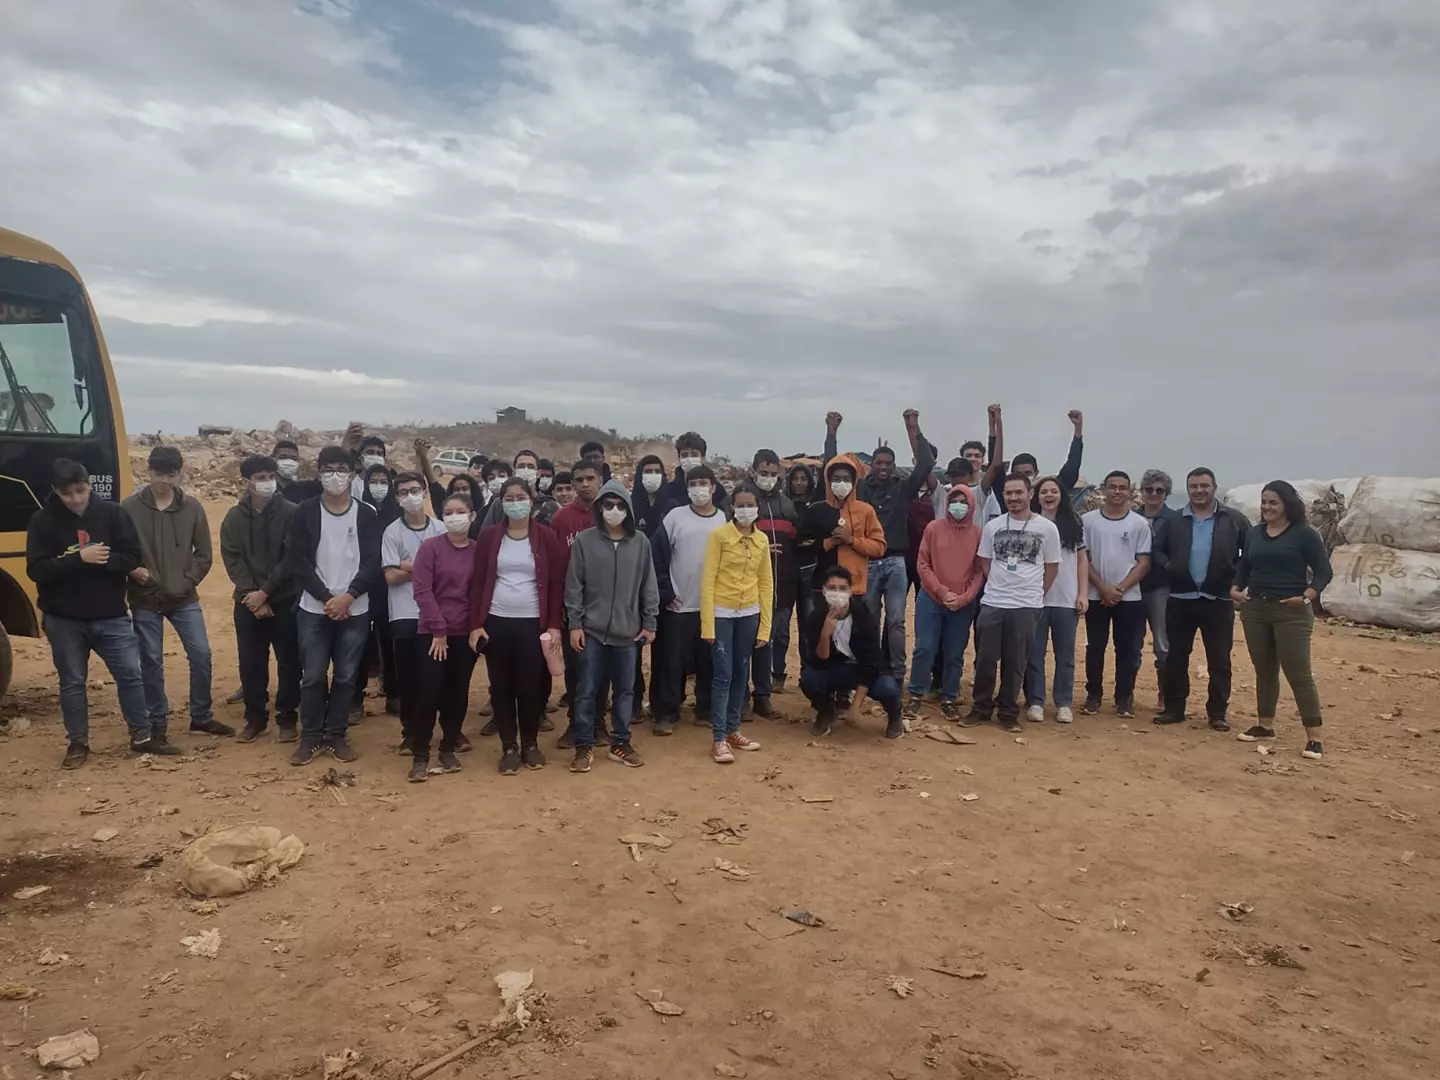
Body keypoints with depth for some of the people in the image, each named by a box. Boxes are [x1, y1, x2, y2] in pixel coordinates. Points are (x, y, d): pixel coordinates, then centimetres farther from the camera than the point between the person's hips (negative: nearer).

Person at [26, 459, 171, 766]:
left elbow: (132, 557, -5)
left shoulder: (112, 513, -3)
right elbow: (37, 570, -12)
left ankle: (142, 737, 17)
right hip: (64, 619, 0)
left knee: (130, 674, 4)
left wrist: (100, 560, -21)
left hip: (111, 616, 1)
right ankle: (78, 743, 24)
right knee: (72, 682, 10)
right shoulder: (42, 521, -5)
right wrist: (79, 559, -23)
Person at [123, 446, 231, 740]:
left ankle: (201, 717, 17)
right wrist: (132, 570, -20)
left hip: (184, 598, 2)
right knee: (151, 662, 6)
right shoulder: (130, 508, -5)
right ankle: (156, 723, 20)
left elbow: (204, 554, 4)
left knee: (201, 655, 1)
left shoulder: (192, 507, 1)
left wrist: (186, 583, -6)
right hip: (145, 600, -2)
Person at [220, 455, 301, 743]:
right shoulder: (234, 517, 3)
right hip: (248, 602, 2)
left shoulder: (290, 513, -6)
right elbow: (231, 560, -1)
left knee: (289, 661, 4)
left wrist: (265, 592, -13)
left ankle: (287, 717, 17)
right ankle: (255, 716, 23)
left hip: (285, 600, -2)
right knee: (251, 662, 9)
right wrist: (251, 593, -12)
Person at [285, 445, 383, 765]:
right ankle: (310, 736, 16)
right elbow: (297, 560, -5)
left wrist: (348, 596, -14)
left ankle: (337, 734, 19)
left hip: (355, 610, 1)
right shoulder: (305, 512, 0)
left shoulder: (367, 515, 2)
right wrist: (327, 597, -12)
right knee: (313, 675, 3)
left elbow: (372, 563, -3)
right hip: (314, 609, 0)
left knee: (346, 676, 7)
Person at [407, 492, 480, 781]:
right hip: (432, 632, -3)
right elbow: (422, 591, -9)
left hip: (466, 633, 3)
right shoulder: (430, 546, -5)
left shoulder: (479, 550, 3)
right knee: (429, 692, -4)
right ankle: (420, 755, 7)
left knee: (458, 692, 9)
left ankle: (449, 748, 24)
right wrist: (439, 630, -13)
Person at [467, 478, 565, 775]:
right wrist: (475, 624, -3)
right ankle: (509, 747, 18)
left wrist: (554, 624, -6)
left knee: (531, 685, 3)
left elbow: (557, 582, 0)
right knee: (501, 686, 6)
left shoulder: (546, 536, -1)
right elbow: (478, 582, 3)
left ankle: (531, 743, 21)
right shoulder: (489, 536, 3)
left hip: (533, 623, -1)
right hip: (496, 622, 1)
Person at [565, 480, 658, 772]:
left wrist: (650, 623, 3)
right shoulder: (584, 540, -3)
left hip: (628, 631, 2)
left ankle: (620, 743, 23)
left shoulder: (641, 542, 2)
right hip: (591, 630, -2)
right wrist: (574, 624, -6)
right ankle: (584, 746, 15)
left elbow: (648, 585, 5)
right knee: (587, 691, 3)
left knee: (625, 689, 10)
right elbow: (573, 586, -2)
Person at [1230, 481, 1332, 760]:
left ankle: (1314, 738, 0)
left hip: (1291, 612, -5)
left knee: (1298, 674, -6)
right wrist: (1235, 589, 3)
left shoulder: (1304, 534, -6)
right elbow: (1244, 566, 19)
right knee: (1264, 671, 14)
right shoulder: (1255, 533, 10)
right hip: (1254, 609, 6)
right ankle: (1265, 725, 26)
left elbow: (1323, 571, -7)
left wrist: (1306, 597, -19)